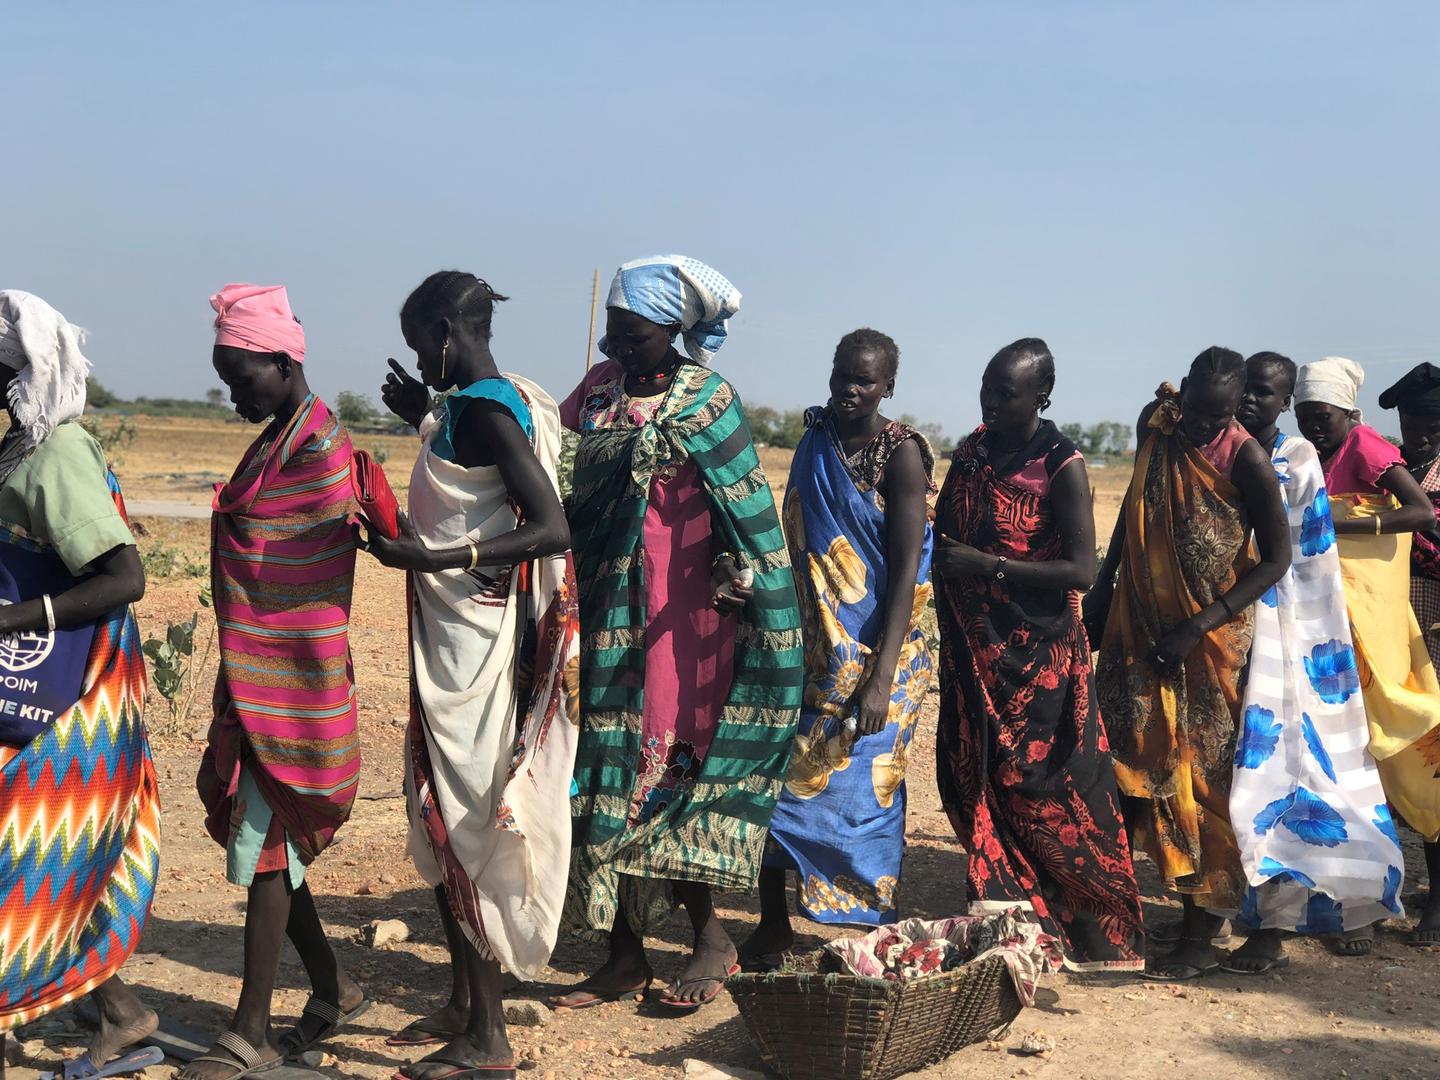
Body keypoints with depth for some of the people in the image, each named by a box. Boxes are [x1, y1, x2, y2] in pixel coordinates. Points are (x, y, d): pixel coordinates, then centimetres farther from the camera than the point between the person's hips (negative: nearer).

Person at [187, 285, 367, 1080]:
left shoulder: (315, 445, -15)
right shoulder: (281, 438, 14)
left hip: (287, 679, -9)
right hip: (257, 678, 9)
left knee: (265, 847, -2)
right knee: (263, 841, 15)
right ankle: (332, 989, 28)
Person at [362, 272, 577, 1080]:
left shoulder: (483, 408, -17)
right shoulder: (507, 401, 11)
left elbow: (553, 530, -25)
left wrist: (434, 557, -27)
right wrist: (426, 420, 23)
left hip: (471, 641, -10)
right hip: (465, 636, 10)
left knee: (460, 823, -3)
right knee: (446, 819, 17)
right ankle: (465, 1005, 29)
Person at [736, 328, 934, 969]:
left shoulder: (900, 455, -8)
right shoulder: (815, 443, 9)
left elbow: (907, 571, -14)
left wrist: (880, 677, -21)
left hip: (873, 655, -5)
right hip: (812, 648, 5)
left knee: (858, 789, -2)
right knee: (775, 776, 1)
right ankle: (772, 926, 12)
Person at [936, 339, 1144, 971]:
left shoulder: (1061, 467, -11)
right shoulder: (972, 452, 8)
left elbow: (1081, 570, -17)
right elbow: (942, 534, 23)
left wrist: (990, 566, -20)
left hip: (1037, 653, -6)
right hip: (971, 647, 6)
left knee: (1039, 783, -3)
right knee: (969, 776, 5)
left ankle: (1092, 927, 10)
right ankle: (1003, 911, 14)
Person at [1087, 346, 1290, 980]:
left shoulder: (1245, 459, -17)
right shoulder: (1156, 425, 0)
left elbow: (1275, 559, -13)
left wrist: (1197, 628, -18)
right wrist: (1104, 585, 17)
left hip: (1211, 640, -5)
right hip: (1140, 625, 5)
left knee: (1199, 777, -1)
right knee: (1122, 760, 6)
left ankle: (1200, 935, 6)